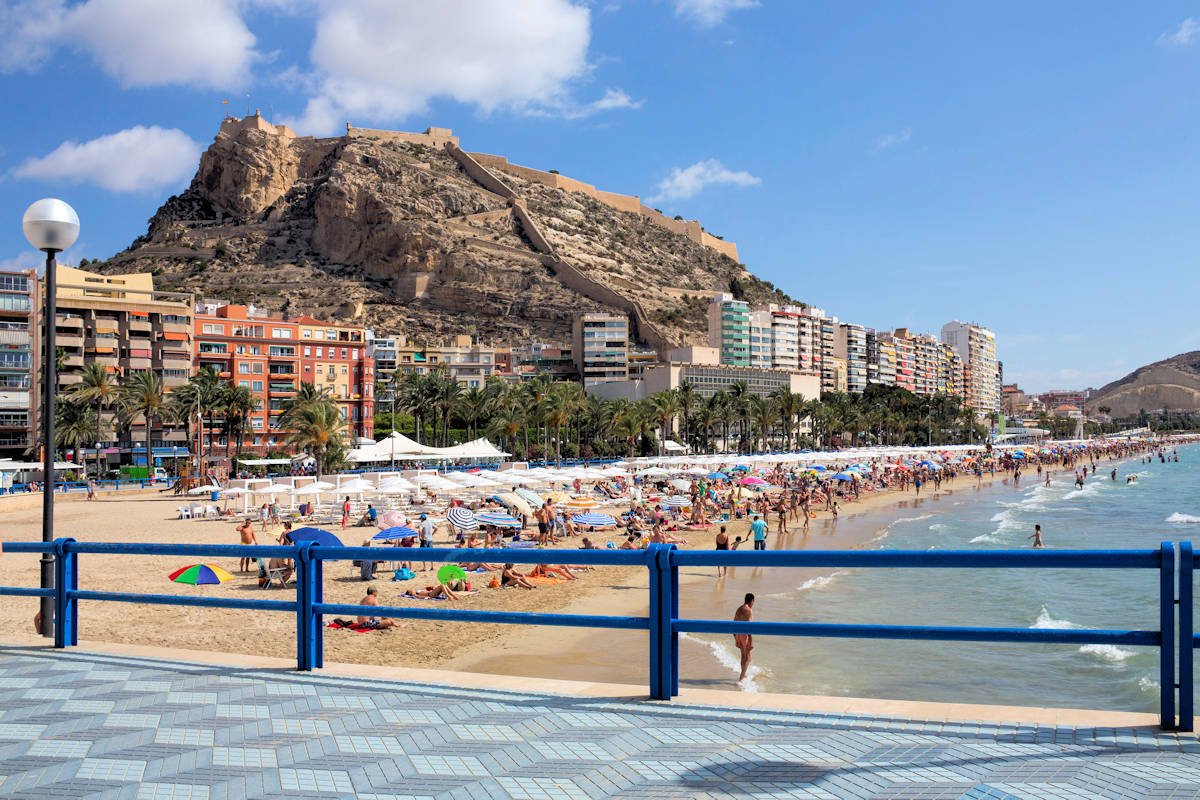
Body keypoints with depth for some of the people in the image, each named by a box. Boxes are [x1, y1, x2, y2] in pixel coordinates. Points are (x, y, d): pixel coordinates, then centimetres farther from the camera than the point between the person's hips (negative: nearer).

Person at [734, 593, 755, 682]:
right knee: (748, 657, 1)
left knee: (743, 656, 20)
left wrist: (736, 639, 22)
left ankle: (743, 675, 29)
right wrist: (751, 642, -21)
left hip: (738, 635, 8)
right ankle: (742, 677, -4)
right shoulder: (749, 610, -14)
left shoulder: (738, 609, 12)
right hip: (745, 635, -8)